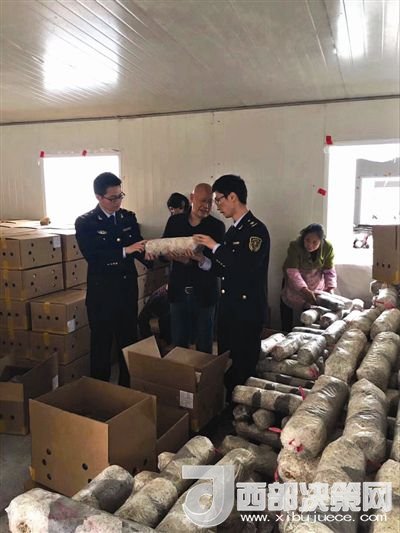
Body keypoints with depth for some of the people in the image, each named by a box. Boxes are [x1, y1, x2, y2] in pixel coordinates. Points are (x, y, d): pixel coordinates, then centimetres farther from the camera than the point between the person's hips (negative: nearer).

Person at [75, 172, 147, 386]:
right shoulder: (85, 222, -8)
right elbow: (92, 256, -20)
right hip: (101, 293, -4)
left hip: (128, 290, 4)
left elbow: (138, 248, 4)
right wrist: (124, 251, -28)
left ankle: (128, 388, 31)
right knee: (101, 345, 8)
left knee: (129, 342, 14)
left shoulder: (129, 217, 5)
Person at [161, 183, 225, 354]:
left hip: (204, 293, -2)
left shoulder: (217, 226, -5)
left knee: (204, 345, 10)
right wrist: (184, 259, -15)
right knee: (178, 342, 14)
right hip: (178, 290, 2)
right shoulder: (175, 221, 4)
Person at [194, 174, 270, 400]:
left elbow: (246, 268, -28)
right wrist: (203, 262, 1)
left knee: (243, 366, 2)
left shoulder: (256, 229, -15)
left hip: (247, 311, -9)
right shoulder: (233, 230, 12)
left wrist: (215, 246, -19)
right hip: (228, 307, 9)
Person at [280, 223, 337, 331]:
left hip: (316, 286, 2)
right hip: (294, 285, -2)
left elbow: (329, 270, -11)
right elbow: (292, 271, -31)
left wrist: (330, 288, -26)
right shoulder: (295, 246, -27)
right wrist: (305, 290, -41)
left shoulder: (328, 248, -18)